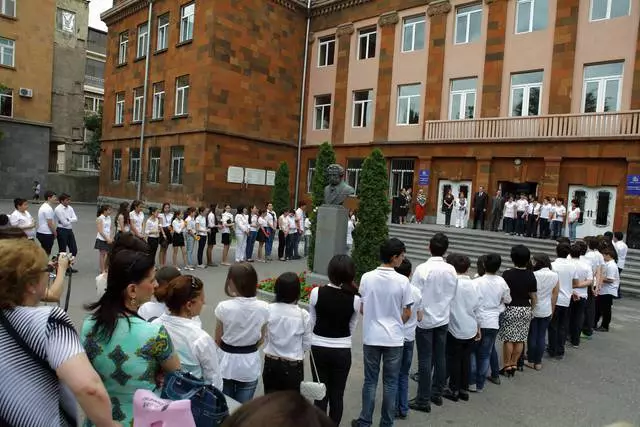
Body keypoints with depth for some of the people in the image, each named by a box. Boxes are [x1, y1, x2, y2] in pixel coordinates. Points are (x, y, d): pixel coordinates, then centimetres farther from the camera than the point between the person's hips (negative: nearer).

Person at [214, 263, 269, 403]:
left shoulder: (224, 307, -19)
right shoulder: (263, 308, -14)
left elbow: (218, 340, -6)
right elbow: (261, 340, -1)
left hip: (226, 362, -1)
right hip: (250, 365, 1)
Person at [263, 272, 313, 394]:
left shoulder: (269, 310, -13)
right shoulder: (303, 315, -18)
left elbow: (264, 337, -2)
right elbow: (307, 344, -6)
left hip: (271, 362, 2)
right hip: (293, 365, -2)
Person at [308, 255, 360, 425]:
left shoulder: (316, 292, -13)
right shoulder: (355, 298, -12)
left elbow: (312, 322, -2)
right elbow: (352, 326, -1)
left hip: (319, 348, 0)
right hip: (342, 350, 0)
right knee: (337, 395, 15)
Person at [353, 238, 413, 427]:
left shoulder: (367, 277, -8)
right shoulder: (403, 281, -12)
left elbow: (361, 309, 0)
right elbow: (407, 313, -5)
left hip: (371, 337, 1)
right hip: (394, 338, -1)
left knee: (370, 380, 13)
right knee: (390, 382, 12)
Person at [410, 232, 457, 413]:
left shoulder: (422, 269, -18)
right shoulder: (451, 270, -4)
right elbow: (452, 294, 4)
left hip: (425, 320, -5)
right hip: (443, 319, 5)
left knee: (425, 360, 1)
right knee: (440, 358, 15)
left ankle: (423, 400, 9)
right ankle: (437, 394, 28)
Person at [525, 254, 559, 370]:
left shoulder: (534, 275, -17)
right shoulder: (555, 275, -2)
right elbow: (555, 295, 6)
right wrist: (552, 310, 16)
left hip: (533, 310, -4)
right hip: (546, 311, 4)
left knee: (532, 336, 8)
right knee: (541, 336, 11)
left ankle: (531, 361, 17)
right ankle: (538, 362, 18)